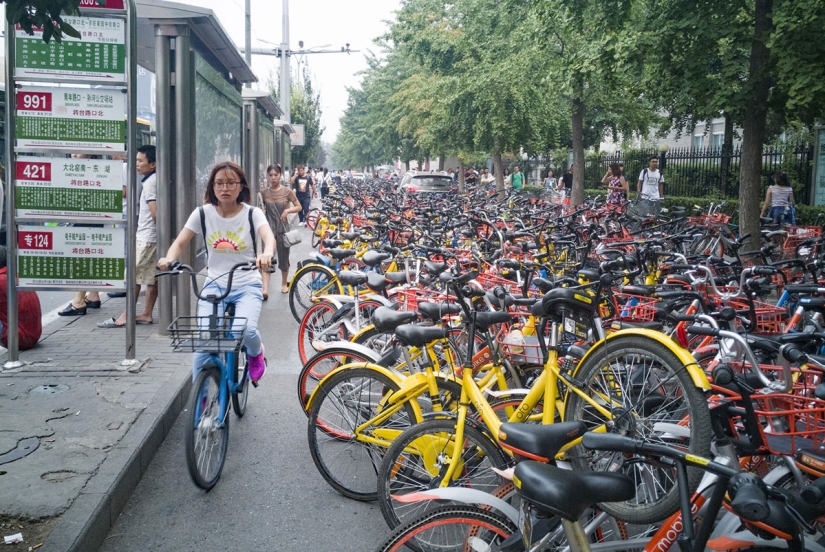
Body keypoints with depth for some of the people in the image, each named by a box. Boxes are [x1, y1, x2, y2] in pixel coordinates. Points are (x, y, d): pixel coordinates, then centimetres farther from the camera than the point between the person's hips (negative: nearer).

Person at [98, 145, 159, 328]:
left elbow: (154, 212, -20)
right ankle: (147, 314, 15)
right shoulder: (157, 180, 13)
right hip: (153, 236, 9)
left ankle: (125, 316, -3)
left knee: (134, 275, -5)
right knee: (151, 276, 10)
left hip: (146, 236, -9)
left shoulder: (149, 182, -15)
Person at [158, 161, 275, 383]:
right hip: (215, 285, 2)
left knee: (246, 330, -28)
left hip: (247, 286, -2)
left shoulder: (252, 213, -6)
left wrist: (267, 253, -49)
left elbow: (268, 236, -25)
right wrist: (169, 258, -30)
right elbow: (180, 242, -6)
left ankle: (255, 353, 12)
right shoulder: (203, 213, 0)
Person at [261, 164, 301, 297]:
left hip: (283, 228, -1)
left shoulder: (287, 191, -5)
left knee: (283, 258, 11)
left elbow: (299, 207, 1)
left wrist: (288, 210, -17)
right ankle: (265, 289, -13)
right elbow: (261, 208, 14)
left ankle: (284, 284, 32)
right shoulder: (264, 192, 1)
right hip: (269, 228, 1)